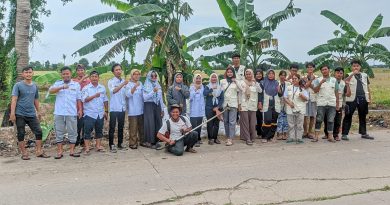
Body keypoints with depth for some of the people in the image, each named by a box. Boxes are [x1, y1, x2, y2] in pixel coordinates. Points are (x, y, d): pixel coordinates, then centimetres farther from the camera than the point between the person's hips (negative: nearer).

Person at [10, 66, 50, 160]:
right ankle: (24, 153, 12)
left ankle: (39, 151, 10)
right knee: (21, 134, 3)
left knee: (39, 132, 0)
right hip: (20, 114, -4)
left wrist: (38, 112, 20)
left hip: (32, 114, 4)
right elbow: (14, 100, -9)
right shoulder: (18, 85, -4)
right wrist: (12, 113, -16)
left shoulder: (35, 86, 10)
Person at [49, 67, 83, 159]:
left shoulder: (76, 85, 9)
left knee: (72, 132, 3)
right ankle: (60, 151, 11)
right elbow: (50, 91, -11)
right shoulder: (58, 84, 8)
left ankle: (72, 151, 11)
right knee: (59, 132, 4)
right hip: (59, 113, 0)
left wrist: (80, 110, 3)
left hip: (72, 113, 0)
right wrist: (62, 87, -25)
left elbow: (78, 99, 10)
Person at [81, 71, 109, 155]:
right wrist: (94, 96, -25)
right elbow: (84, 99, -14)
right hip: (89, 114, -4)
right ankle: (87, 148, 3)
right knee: (88, 131, -2)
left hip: (100, 114, 4)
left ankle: (98, 146, 20)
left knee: (99, 130, 10)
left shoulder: (102, 88, 10)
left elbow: (105, 100, 13)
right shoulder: (86, 88, -2)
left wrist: (106, 111, 10)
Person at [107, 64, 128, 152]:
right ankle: (111, 145, 4)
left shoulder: (124, 81, 9)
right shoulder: (111, 81, -4)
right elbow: (113, 91, -23)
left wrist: (126, 106, 10)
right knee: (112, 127, -2)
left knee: (121, 127, 11)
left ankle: (120, 144, 21)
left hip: (122, 108, 5)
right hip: (114, 108, -4)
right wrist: (123, 84, -34)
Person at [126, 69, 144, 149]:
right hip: (133, 110, -6)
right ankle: (132, 143, 1)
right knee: (133, 128, -5)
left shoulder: (140, 84, 12)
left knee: (141, 127, 13)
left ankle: (142, 141, 25)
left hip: (141, 109, 6)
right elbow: (128, 95, -22)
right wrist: (135, 86, -35)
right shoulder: (129, 84, -5)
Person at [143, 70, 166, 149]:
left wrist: (162, 109, 14)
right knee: (150, 124, -7)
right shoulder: (146, 86, -2)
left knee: (158, 123, 4)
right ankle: (150, 141, -1)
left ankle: (156, 141, 12)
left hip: (157, 106, 6)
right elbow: (145, 98, -12)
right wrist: (153, 91, -18)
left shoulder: (158, 85, 14)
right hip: (149, 106, -5)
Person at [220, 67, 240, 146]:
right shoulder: (222, 81, 9)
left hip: (233, 104, -2)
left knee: (232, 122, -8)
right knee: (226, 121, 7)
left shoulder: (236, 81, 6)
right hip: (225, 103, 2)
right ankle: (228, 137, 18)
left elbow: (239, 91, -1)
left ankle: (230, 139, -9)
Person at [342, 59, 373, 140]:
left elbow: (368, 87, 16)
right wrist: (353, 74, -30)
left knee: (363, 116, 12)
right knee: (348, 116, -3)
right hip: (352, 99, -4)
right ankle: (345, 134, 0)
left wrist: (370, 98, 11)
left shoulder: (365, 75, 13)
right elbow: (345, 81, -19)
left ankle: (363, 133, 23)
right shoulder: (349, 75, 3)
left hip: (363, 99, 4)